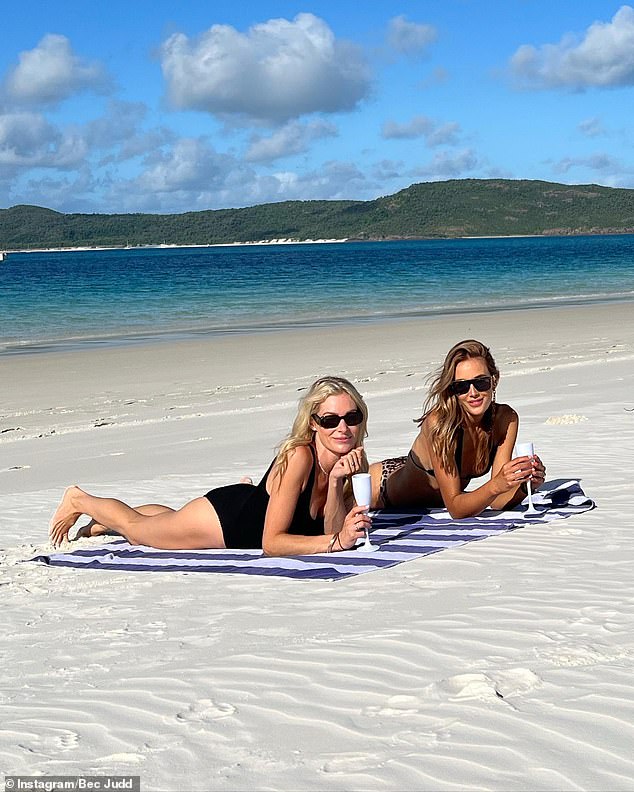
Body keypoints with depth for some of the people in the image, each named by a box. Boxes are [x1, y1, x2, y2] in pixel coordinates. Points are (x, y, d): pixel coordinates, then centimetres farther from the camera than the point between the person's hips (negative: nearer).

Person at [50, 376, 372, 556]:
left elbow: (331, 532, -22)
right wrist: (337, 542, -46)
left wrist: (336, 483, -36)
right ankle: (79, 501, 48)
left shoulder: (352, 460, -19)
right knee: (136, 527, 20)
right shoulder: (298, 457, -38)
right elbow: (271, 543, -38)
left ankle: (103, 520, 62)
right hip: (222, 515, -7)